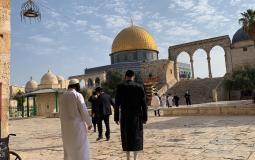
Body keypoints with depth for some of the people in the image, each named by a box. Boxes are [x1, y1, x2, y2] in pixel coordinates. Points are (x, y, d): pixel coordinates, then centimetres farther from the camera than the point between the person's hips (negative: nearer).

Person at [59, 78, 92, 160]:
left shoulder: (62, 96, 6)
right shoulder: (78, 95, -13)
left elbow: (61, 112, 12)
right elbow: (84, 110, -14)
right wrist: (89, 123, -1)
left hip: (66, 126, 6)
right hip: (77, 125, -6)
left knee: (68, 147, 17)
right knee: (80, 148, 3)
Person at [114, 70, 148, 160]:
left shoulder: (120, 87, -4)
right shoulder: (139, 87, -4)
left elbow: (117, 103, -5)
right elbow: (143, 104, -4)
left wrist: (116, 117, 0)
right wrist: (144, 117, 2)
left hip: (125, 116, 0)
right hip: (137, 116, 0)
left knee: (126, 137, 12)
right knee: (136, 136, 9)